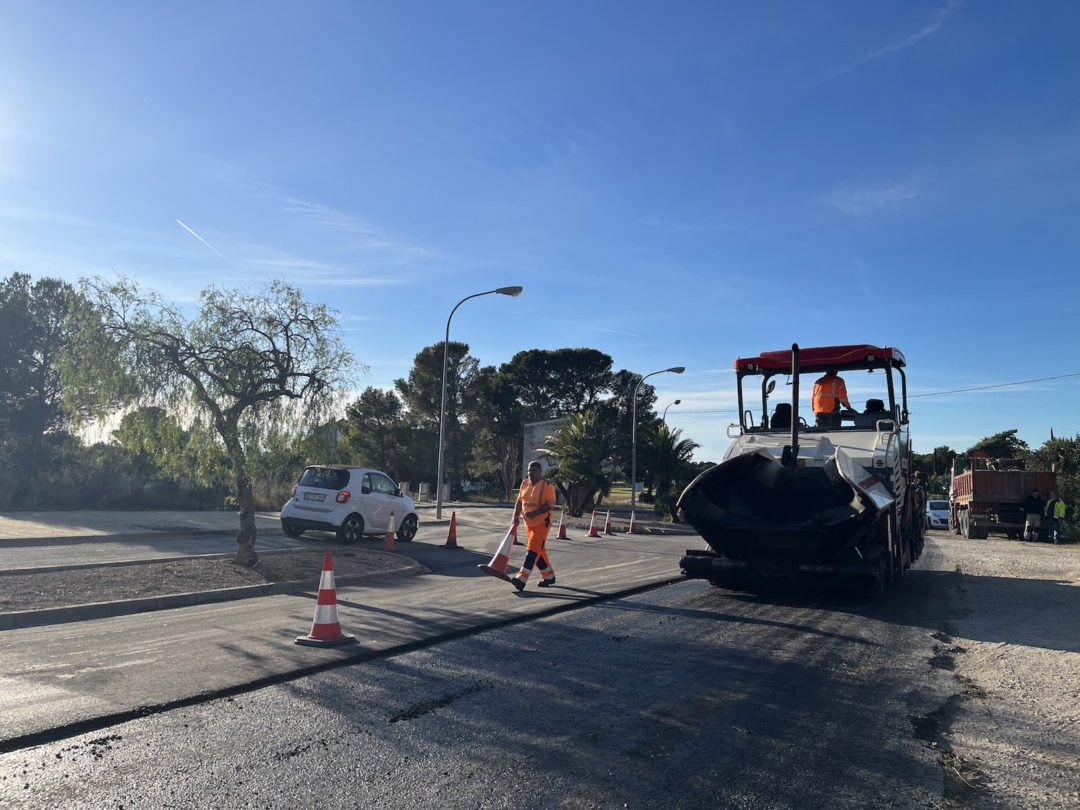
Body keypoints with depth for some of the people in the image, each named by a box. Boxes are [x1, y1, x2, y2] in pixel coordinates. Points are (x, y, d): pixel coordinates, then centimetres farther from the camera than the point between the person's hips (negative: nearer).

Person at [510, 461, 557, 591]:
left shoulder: (547, 486, -13)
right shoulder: (524, 484, 8)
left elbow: (551, 504, -18)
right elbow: (519, 501, 14)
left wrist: (534, 513, -25)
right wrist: (516, 516, 0)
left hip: (541, 523, -7)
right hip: (528, 523, 7)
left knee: (532, 550, -12)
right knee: (539, 550, 14)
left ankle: (521, 579, -17)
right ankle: (549, 576, 28)